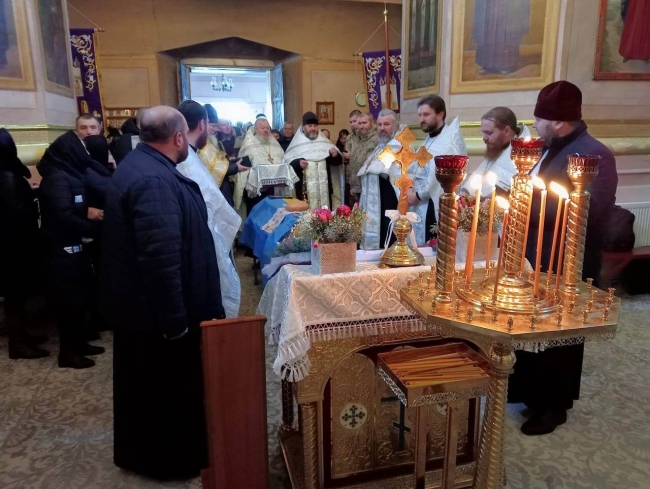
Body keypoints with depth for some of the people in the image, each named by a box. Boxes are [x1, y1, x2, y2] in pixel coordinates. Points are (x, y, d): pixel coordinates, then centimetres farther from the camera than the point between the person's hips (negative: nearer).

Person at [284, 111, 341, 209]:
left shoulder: (325, 143, 14)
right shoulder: (296, 144, 3)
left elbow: (337, 161, 14)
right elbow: (287, 163, -2)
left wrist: (335, 155, -7)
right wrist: (297, 163, -21)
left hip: (324, 187, 3)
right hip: (304, 189, -3)